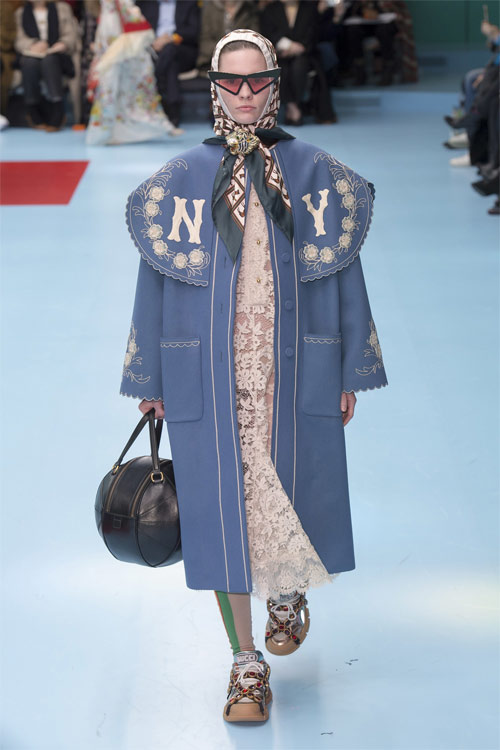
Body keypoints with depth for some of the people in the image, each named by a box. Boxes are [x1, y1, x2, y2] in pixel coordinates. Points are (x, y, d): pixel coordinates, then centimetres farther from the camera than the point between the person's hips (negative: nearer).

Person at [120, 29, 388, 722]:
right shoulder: (182, 178, 2)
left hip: (295, 372, 1)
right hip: (211, 376, 0)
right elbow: (157, 277, 6)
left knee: (296, 497, 8)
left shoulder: (314, 172, 3)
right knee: (224, 509, 1)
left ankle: (289, 589, 43)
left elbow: (342, 270, 7)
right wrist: (151, 379, 5)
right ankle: (247, 664, 13)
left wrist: (350, 372, 6)